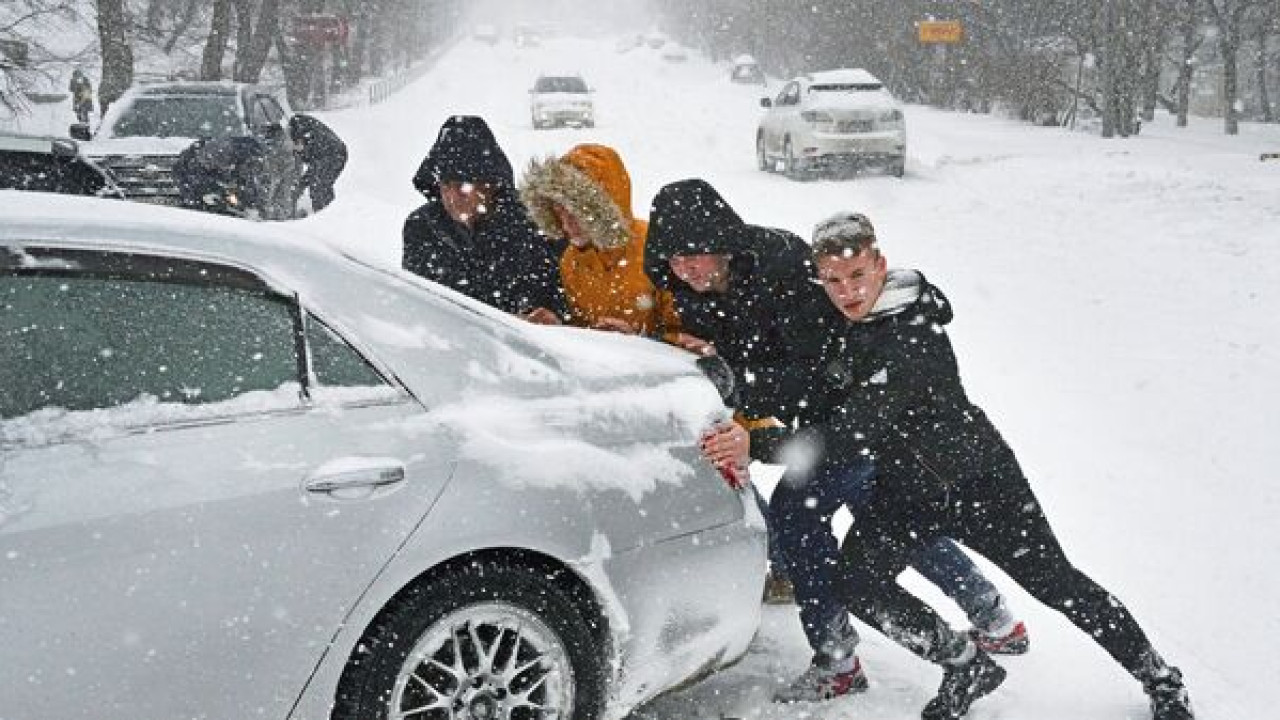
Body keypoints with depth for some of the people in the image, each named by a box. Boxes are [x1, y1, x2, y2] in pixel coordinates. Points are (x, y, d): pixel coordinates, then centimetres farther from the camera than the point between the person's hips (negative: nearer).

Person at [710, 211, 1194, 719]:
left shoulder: (911, 339, -32)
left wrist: (755, 444, -41)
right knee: (854, 581, -13)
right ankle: (968, 666, 7)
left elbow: (848, 438, -38)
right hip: (903, 492, 7)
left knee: (1058, 585, 3)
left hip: (979, 483, -7)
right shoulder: (846, 321, -7)